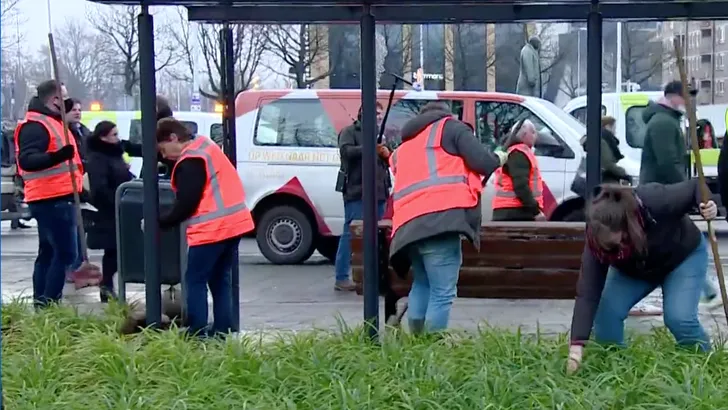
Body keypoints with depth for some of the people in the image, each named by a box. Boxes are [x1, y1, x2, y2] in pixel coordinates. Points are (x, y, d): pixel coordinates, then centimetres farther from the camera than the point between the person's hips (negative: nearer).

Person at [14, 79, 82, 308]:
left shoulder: (51, 122, 19)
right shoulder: (35, 125, -14)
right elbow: (26, 160, -26)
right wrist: (57, 156, -40)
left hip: (55, 199, 11)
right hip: (51, 199, -11)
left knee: (49, 252, 12)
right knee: (65, 252, -13)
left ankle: (42, 304, 17)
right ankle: (49, 304, -14)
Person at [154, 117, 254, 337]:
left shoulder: (189, 162, -15)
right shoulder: (204, 145, 15)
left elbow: (186, 205, -16)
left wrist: (159, 223, -5)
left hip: (212, 229, -10)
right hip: (233, 224, 10)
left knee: (195, 281, -2)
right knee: (221, 280, 16)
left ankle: (197, 336, -3)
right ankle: (222, 333, 17)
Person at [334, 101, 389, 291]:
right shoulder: (350, 131, 3)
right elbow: (346, 151, -16)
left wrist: (387, 154, 1)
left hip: (378, 192, 7)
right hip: (357, 192, -7)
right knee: (351, 233, -9)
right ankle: (341, 278, -8)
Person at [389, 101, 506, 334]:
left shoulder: (404, 144, 34)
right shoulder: (451, 127, 15)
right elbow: (481, 162, 2)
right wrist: (498, 159, 22)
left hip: (408, 226, 7)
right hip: (441, 218, -7)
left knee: (422, 284, 23)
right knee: (443, 293, -8)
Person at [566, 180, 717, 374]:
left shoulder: (654, 201, -43)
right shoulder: (597, 240, -33)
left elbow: (696, 187, -23)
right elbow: (587, 294, -34)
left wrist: (708, 206, -46)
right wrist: (577, 345, -41)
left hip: (684, 256, -3)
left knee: (679, 317, -22)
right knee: (608, 311, -17)